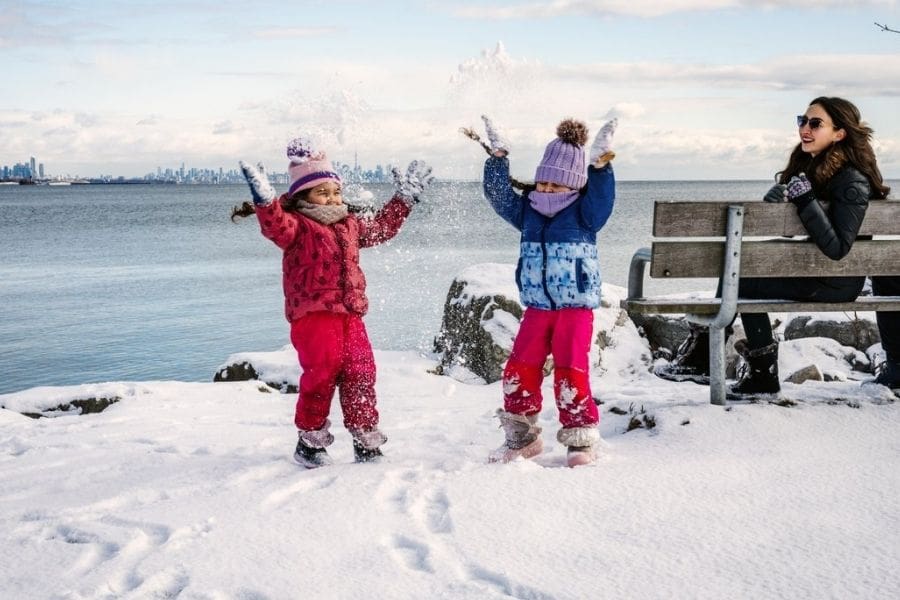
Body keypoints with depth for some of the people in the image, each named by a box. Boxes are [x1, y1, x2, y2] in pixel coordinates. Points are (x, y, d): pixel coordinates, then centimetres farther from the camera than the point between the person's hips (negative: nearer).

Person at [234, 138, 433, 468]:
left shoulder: (350, 225, 20)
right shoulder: (297, 227, -3)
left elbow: (382, 227, 35)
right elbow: (276, 226, -25)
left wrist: (404, 198, 35)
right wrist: (265, 200, -42)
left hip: (349, 315, 6)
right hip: (312, 316, -6)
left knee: (360, 375, 4)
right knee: (321, 374, -11)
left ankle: (366, 442, 15)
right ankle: (310, 440, 6)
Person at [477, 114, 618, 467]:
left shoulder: (585, 213, -1)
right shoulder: (527, 211, 10)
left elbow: (601, 197, -19)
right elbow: (499, 196, 6)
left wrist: (600, 165, -32)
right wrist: (498, 157, -3)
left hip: (576, 307, -4)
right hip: (537, 307, 4)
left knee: (570, 372, -9)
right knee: (518, 370, 2)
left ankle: (582, 440, 5)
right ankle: (521, 437, 17)